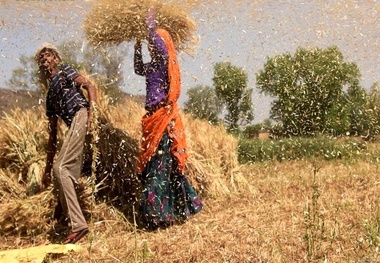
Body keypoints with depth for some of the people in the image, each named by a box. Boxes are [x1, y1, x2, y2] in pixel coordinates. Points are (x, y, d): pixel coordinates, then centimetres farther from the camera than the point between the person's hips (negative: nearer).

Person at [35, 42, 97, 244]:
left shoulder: (64, 71, 15)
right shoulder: (50, 96, 30)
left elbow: (90, 86, -1)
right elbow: (53, 136, 28)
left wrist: (91, 114, -18)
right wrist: (46, 169, 25)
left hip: (81, 116, -8)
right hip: (74, 126, 8)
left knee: (60, 167, -19)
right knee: (61, 176, 1)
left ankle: (78, 224, -22)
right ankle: (76, 226, 3)